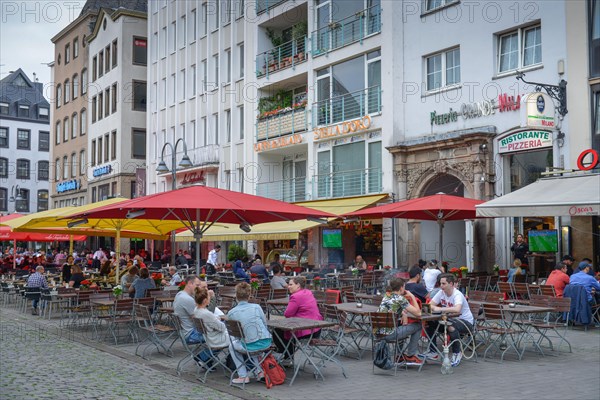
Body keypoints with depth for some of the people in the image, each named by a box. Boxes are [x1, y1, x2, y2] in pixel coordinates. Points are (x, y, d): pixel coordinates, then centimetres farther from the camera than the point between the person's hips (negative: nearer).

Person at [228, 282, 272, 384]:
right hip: (266, 343, 3)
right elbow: (265, 324, 3)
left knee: (232, 344, 27)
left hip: (250, 347, -3)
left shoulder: (231, 313, -9)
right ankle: (261, 371, 32)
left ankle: (243, 376, 23)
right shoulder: (256, 307, -6)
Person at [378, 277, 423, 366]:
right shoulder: (400, 298, -10)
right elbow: (418, 313, -7)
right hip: (390, 334, -8)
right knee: (418, 325, 6)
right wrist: (412, 297, 3)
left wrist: (403, 313, 13)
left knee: (400, 327, 34)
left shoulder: (385, 297, 13)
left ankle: (399, 355, 32)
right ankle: (410, 356, 13)